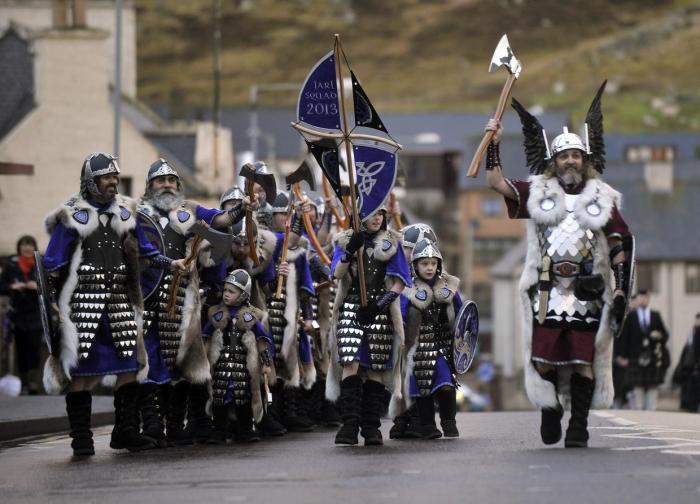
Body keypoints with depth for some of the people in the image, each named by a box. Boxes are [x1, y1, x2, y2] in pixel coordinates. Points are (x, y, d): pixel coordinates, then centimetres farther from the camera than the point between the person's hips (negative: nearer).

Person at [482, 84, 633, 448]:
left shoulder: (602, 198, 9)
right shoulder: (538, 193, 10)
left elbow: (620, 247, 8)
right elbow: (496, 182, 4)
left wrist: (621, 290, 0)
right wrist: (493, 144, -5)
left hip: (587, 292, 0)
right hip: (547, 290, 0)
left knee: (584, 359, -4)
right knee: (543, 357, -4)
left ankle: (579, 426, 2)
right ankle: (550, 409, 19)